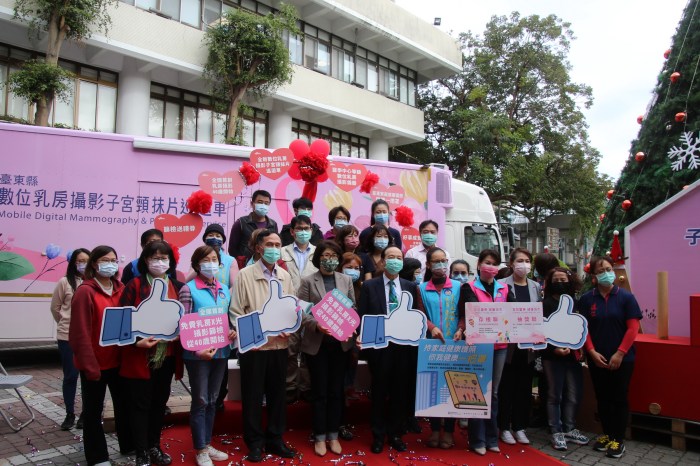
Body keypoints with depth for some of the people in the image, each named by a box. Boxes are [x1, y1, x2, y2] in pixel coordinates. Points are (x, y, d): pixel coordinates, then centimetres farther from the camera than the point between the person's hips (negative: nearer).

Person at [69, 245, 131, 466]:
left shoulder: (121, 289, 6)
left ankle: (128, 446, 33)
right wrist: (89, 365, -17)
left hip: (118, 360, 6)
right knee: (93, 409, 10)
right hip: (94, 362, -6)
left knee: (124, 404, 17)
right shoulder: (84, 292, -13)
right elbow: (80, 333, -16)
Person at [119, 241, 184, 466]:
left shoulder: (177, 287, 7)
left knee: (160, 402, 15)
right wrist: (135, 341, -20)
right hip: (140, 355, -4)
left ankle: (154, 447, 30)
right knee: (140, 404, 4)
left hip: (168, 355, 4)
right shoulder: (135, 285, -6)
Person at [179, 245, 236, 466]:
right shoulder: (189, 289, -9)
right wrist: (197, 350, -22)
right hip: (198, 354, -5)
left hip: (221, 352, 5)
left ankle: (207, 444, 29)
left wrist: (234, 331, -6)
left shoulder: (225, 290, 7)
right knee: (200, 401, 4)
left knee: (212, 400, 16)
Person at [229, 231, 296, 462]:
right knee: (253, 395, 7)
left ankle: (275, 439, 28)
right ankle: (254, 442, 22)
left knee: (277, 393, 13)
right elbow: (235, 312, -8)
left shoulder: (285, 276, 7)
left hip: (279, 345, 4)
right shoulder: (245, 275, -6)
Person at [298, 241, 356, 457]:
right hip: (316, 343, -2)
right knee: (319, 391, 6)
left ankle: (333, 435, 24)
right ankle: (320, 437, 19)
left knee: (336, 391, 10)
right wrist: (317, 325, -23)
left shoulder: (346, 280, 7)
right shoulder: (308, 281, -2)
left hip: (341, 342, 3)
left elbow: (353, 308, 7)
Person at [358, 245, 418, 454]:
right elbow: (362, 316, -2)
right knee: (379, 392, 9)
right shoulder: (369, 286, 0)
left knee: (400, 393, 11)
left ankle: (395, 434, 27)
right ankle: (378, 435, 24)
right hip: (379, 346, -2)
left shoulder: (411, 287, 7)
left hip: (404, 346, 2)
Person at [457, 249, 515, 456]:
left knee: (493, 392, 12)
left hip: (499, 345, 4)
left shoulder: (505, 288, 11)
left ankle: (491, 438, 23)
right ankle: (478, 439, 11)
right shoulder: (469, 288, -1)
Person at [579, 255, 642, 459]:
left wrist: (619, 354, -12)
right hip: (597, 359, 2)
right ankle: (607, 434, 27)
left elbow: (633, 328, -8)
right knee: (602, 398, 12)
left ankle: (618, 439, 18)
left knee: (619, 398, 6)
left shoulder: (626, 297, -6)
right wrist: (592, 352, -10)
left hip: (622, 359, -2)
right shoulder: (587, 299, 0)